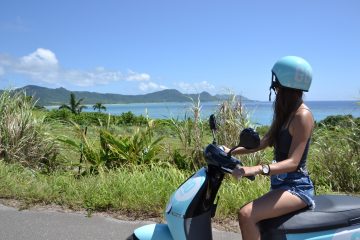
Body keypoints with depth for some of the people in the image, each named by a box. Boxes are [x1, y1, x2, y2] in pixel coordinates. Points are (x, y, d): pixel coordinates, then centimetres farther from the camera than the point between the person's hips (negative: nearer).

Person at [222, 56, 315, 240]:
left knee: (246, 214, -26)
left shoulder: (302, 116, -18)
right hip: (280, 183, 10)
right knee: (248, 216, 19)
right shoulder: (285, 112, 10)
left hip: (296, 187, -10)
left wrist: (256, 169, -40)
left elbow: (293, 162, -27)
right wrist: (232, 151, 10)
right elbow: (263, 143, 16)